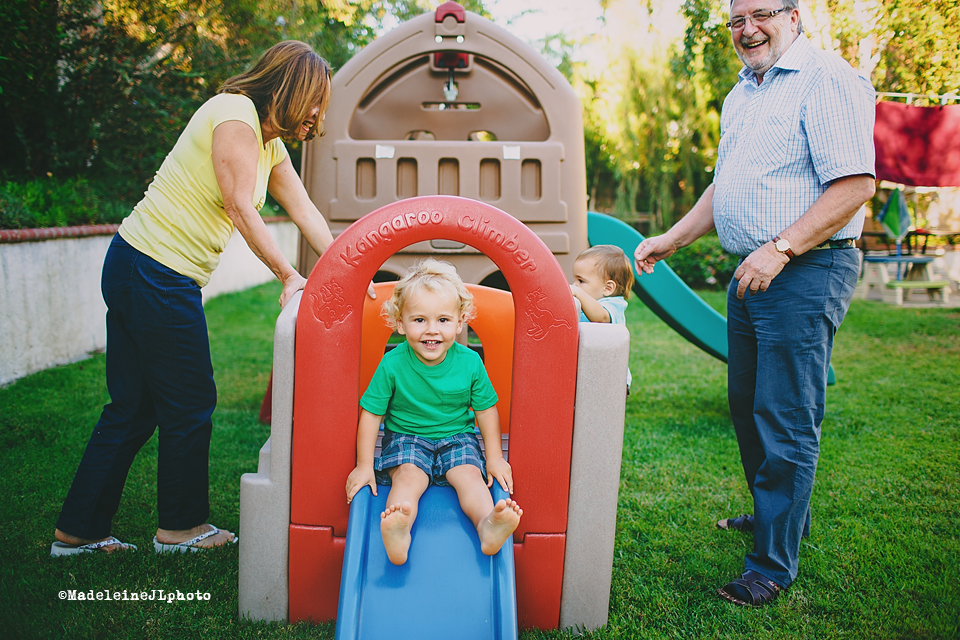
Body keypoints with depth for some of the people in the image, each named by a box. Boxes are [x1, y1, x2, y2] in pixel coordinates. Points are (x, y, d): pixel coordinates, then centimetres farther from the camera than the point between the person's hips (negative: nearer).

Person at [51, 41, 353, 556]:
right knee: (191, 403, 3)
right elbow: (240, 209, -19)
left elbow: (306, 214, 13)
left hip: (137, 272, 10)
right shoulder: (235, 113, -13)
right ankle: (181, 527, 21)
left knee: (133, 407, 13)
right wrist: (288, 276, -16)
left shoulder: (270, 144, 16)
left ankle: (78, 531, 24)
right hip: (156, 274, -10)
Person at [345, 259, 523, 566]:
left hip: (457, 436, 2)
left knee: (469, 474, -25)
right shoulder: (392, 364, -16)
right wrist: (364, 465, -9)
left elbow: (486, 409, 1)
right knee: (409, 477, -29)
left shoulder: (469, 362, -11)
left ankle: (488, 524, -50)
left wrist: (494, 457, 1)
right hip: (406, 437, -2)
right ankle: (397, 535, -55)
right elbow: (372, 414, -8)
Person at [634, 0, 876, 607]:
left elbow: (855, 184, -18)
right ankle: (778, 513, 37)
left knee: (786, 422, -5)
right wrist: (670, 240, 18)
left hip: (806, 273, -9)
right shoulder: (741, 96, 18)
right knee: (748, 406, 17)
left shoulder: (827, 80, -10)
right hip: (752, 275, 9)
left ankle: (775, 565, 7)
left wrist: (780, 248, -23)